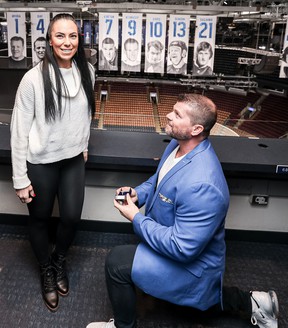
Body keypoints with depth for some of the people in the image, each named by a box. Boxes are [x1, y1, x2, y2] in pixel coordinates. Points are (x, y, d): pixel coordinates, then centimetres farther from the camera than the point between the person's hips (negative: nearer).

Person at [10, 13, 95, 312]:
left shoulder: (87, 72, -5)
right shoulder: (34, 78, -19)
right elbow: (19, 130, -14)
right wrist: (20, 178, -13)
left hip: (73, 159, 4)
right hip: (40, 162, -3)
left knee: (72, 217, 10)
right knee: (40, 219, 14)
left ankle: (59, 261, 42)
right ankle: (46, 271, 42)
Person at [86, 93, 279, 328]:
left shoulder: (201, 185, -39)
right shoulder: (178, 144, -9)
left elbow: (182, 249, -34)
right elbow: (159, 178, 12)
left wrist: (136, 218, -26)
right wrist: (138, 193, -8)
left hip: (191, 263, -9)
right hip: (175, 242, 9)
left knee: (117, 262, -10)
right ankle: (251, 303, 40)